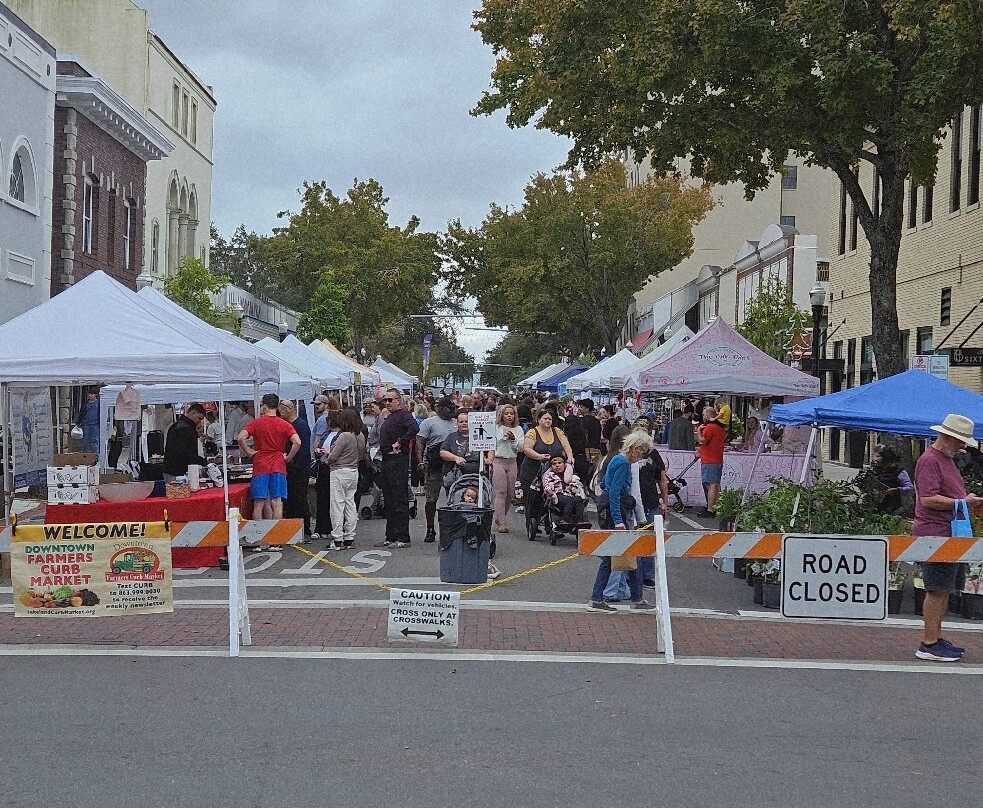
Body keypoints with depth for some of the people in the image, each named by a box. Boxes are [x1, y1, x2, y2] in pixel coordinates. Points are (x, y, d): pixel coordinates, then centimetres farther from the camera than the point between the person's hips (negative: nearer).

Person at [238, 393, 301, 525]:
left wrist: (249, 453, -2)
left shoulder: (256, 423, 0)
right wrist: (288, 458, 0)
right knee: (277, 503, 0)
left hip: (260, 467, -1)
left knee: (259, 504, 3)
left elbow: (240, 438, -13)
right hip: (278, 467, 1)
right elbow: (297, 442, -11)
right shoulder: (284, 425, 3)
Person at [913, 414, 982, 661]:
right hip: (935, 533, -10)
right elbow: (928, 499, -20)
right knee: (937, 590, -9)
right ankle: (929, 645, -6)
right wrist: (962, 502, -17)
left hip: (951, 533, 10)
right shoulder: (930, 460, -12)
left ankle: (936, 638, 21)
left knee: (944, 589, 13)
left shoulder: (947, 459, 22)